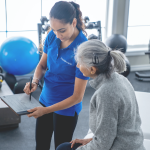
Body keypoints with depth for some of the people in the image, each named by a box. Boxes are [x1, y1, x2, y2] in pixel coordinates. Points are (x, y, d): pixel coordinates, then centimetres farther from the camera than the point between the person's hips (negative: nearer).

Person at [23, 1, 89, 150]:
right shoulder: (52, 36, -10)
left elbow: (77, 96, -23)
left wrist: (46, 110, -27)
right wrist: (35, 81, -15)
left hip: (66, 108, -5)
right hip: (45, 99, 5)